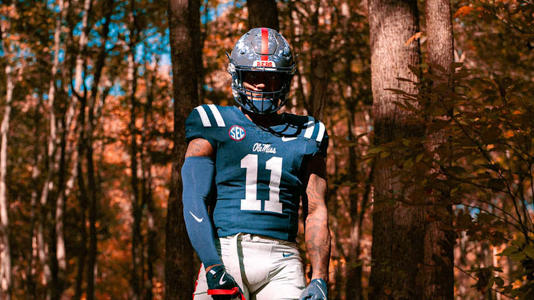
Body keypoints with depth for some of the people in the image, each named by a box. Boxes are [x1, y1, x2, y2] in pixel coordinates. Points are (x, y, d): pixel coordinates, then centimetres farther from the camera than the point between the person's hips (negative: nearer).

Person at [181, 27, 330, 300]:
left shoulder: (305, 136, 15)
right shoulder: (214, 126, 8)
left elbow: (316, 212, 11)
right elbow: (194, 200, -1)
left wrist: (319, 278, -1)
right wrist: (212, 267, -13)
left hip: (282, 263, 2)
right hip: (225, 253, -1)